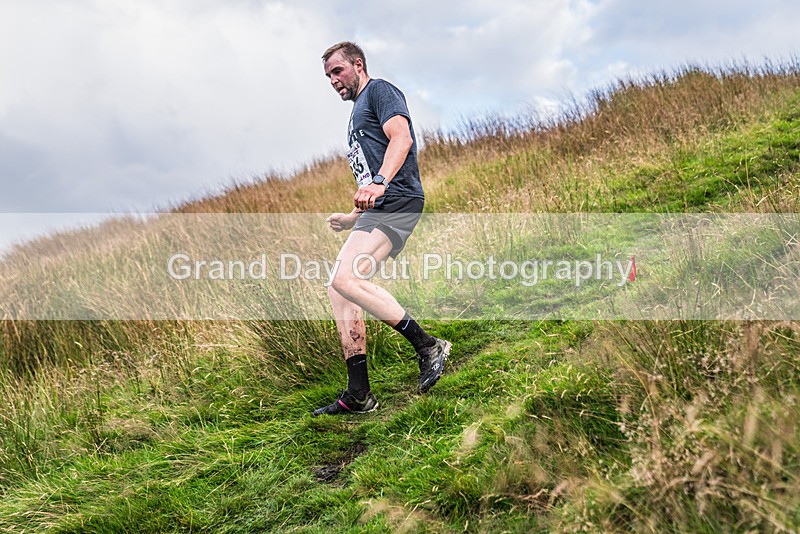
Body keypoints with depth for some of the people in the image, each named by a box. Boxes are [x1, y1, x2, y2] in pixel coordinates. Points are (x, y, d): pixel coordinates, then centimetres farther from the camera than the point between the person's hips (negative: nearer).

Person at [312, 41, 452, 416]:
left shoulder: (379, 90, 5)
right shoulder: (358, 114, 33)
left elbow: (402, 137, -15)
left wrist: (379, 183, -30)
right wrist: (352, 219, 30)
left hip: (396, 202, -10)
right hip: (377, 209, 10)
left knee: (345, 279, -25)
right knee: (338, 289, 1)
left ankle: (427, 346, -18)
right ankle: (358, 396, 4)